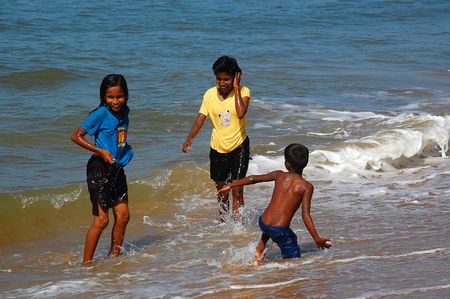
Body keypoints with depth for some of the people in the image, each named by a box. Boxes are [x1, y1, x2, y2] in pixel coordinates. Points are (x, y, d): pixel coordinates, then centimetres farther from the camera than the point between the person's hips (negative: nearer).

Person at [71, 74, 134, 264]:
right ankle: (86, 262, 1)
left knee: (123, 215, 7)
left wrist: (125, 149, 7)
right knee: (101, 220, -7)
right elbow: (76, 136, -15)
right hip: (99, 168, -7)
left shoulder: (124, 111, 6)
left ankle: (114, 256, 22)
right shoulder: (101, 114, -15)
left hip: (117, 168, 7)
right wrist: (100, 151, -20)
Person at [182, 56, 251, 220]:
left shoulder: (243, 92, -13)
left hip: (238, 146, -4)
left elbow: (241, 113, -31)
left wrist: (236, 88, -25)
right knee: (221, 189, 18)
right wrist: (189, 139, -22)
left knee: (237, 191, -10)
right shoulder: (210, 94, -5)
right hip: (217, 148, 4)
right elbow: (200, 120, -7)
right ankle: (222, 222, 35)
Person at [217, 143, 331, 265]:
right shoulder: (306, 186, -6)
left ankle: (258, 252, 30)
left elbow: (253, 178, 12)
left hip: (263, 223, 5)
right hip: (280, 230, -5)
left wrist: (231, 185, 26)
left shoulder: (280, 175, 4)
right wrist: (317, 238, -8)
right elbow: (305, 215, -12)